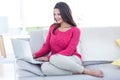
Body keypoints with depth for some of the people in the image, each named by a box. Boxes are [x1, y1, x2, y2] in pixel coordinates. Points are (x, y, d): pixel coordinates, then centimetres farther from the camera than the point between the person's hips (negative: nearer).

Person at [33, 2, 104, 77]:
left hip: (72, 60, -4)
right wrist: (35, 55, -7)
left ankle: (84, 70, -22)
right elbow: (47, 47, 12)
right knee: (44, 68, -32)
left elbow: (69, 51, -12)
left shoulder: (75, 30, -4)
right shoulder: (53, 28, 10)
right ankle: (75, 71, -25)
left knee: (54, 58, -38)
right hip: (54, 61, 4)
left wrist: (48, 57, -18)